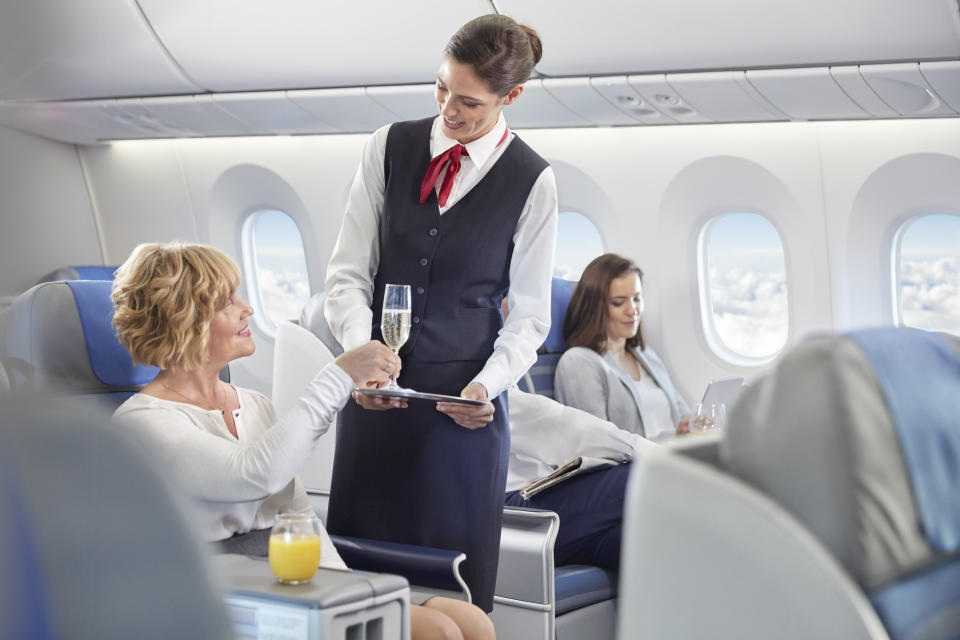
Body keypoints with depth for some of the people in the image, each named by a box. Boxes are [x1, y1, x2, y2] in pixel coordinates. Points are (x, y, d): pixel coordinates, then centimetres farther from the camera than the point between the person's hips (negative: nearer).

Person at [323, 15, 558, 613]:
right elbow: (348, 272, 4)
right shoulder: (390, 148, 4)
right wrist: (362, 350, -13)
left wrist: (487, 385, -15)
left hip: (464, 407, -2)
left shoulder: (532, 181, -2)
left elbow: (530, 315, 2)